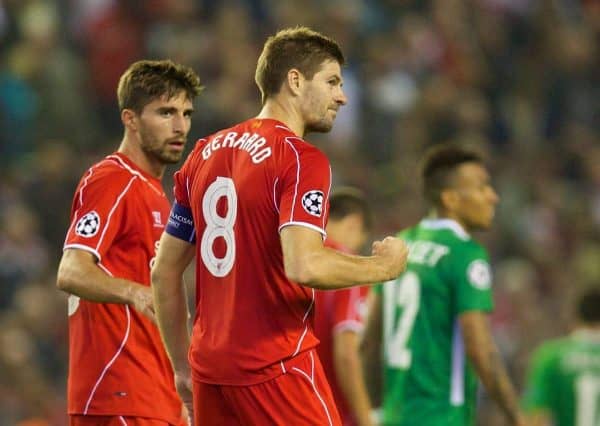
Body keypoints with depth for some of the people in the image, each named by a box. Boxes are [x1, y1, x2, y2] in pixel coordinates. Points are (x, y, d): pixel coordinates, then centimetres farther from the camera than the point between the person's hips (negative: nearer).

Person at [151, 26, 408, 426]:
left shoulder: (205, 153, 14)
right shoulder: (301, 159, -9)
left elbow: (165, 272, 17)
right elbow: (304, 266, -23)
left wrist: (184, 366, 22)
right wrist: (384, 265, -7)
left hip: (210, 371, 8)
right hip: (277, 370, -7)